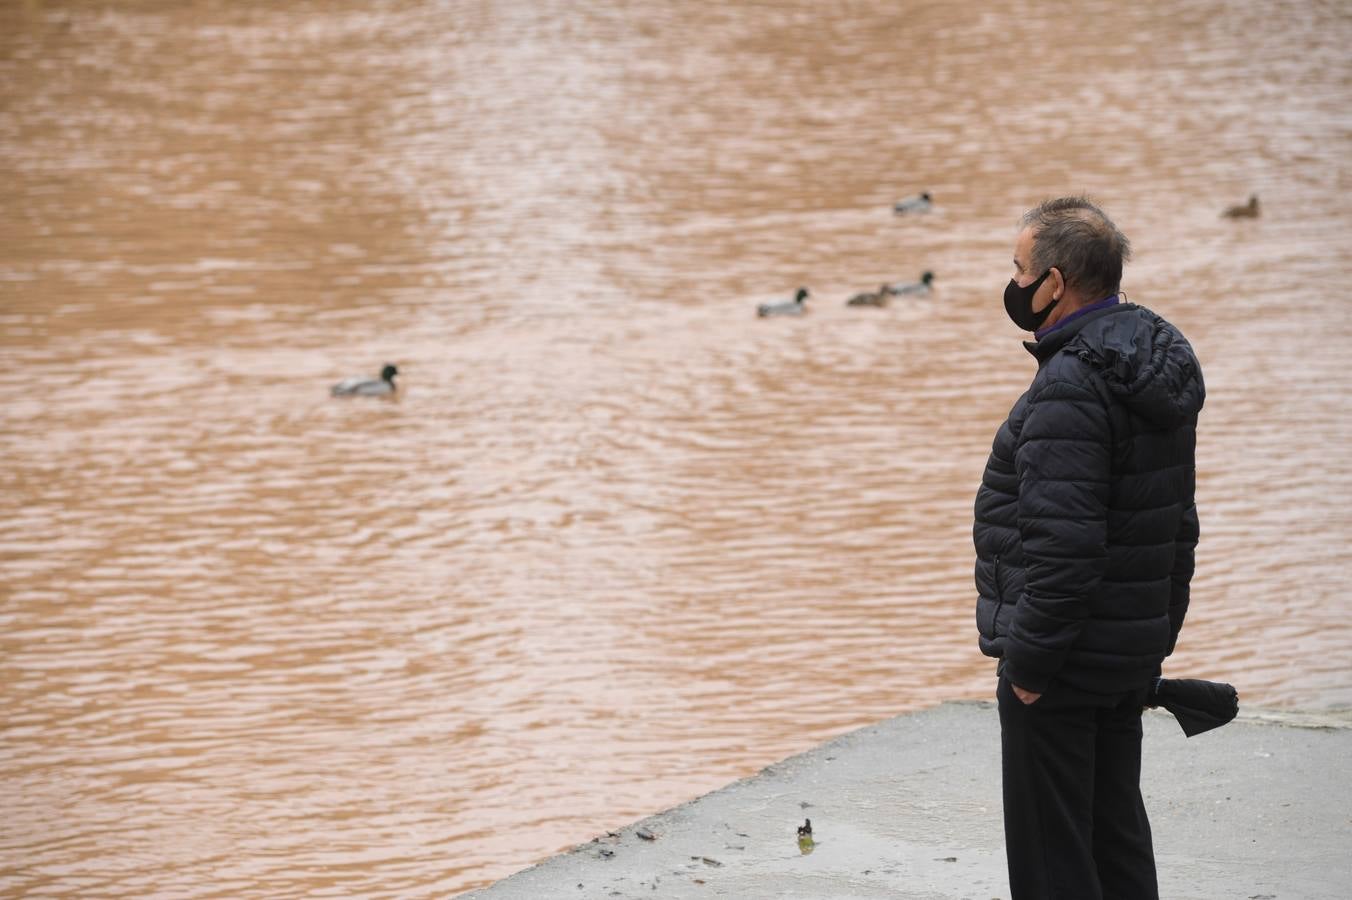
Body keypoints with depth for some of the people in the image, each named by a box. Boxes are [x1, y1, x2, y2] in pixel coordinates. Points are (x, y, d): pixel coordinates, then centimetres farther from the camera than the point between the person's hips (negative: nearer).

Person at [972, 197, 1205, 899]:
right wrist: (1159, 635, 21)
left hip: (1062, 666, -10)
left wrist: (1027, 659, -19)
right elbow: (1177, 523, 17)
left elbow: (1062, 543, -27)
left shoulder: (1072, 384, -22)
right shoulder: (1157, 366, 10)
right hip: (1131, 659, 10)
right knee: (1117, 834, 17)